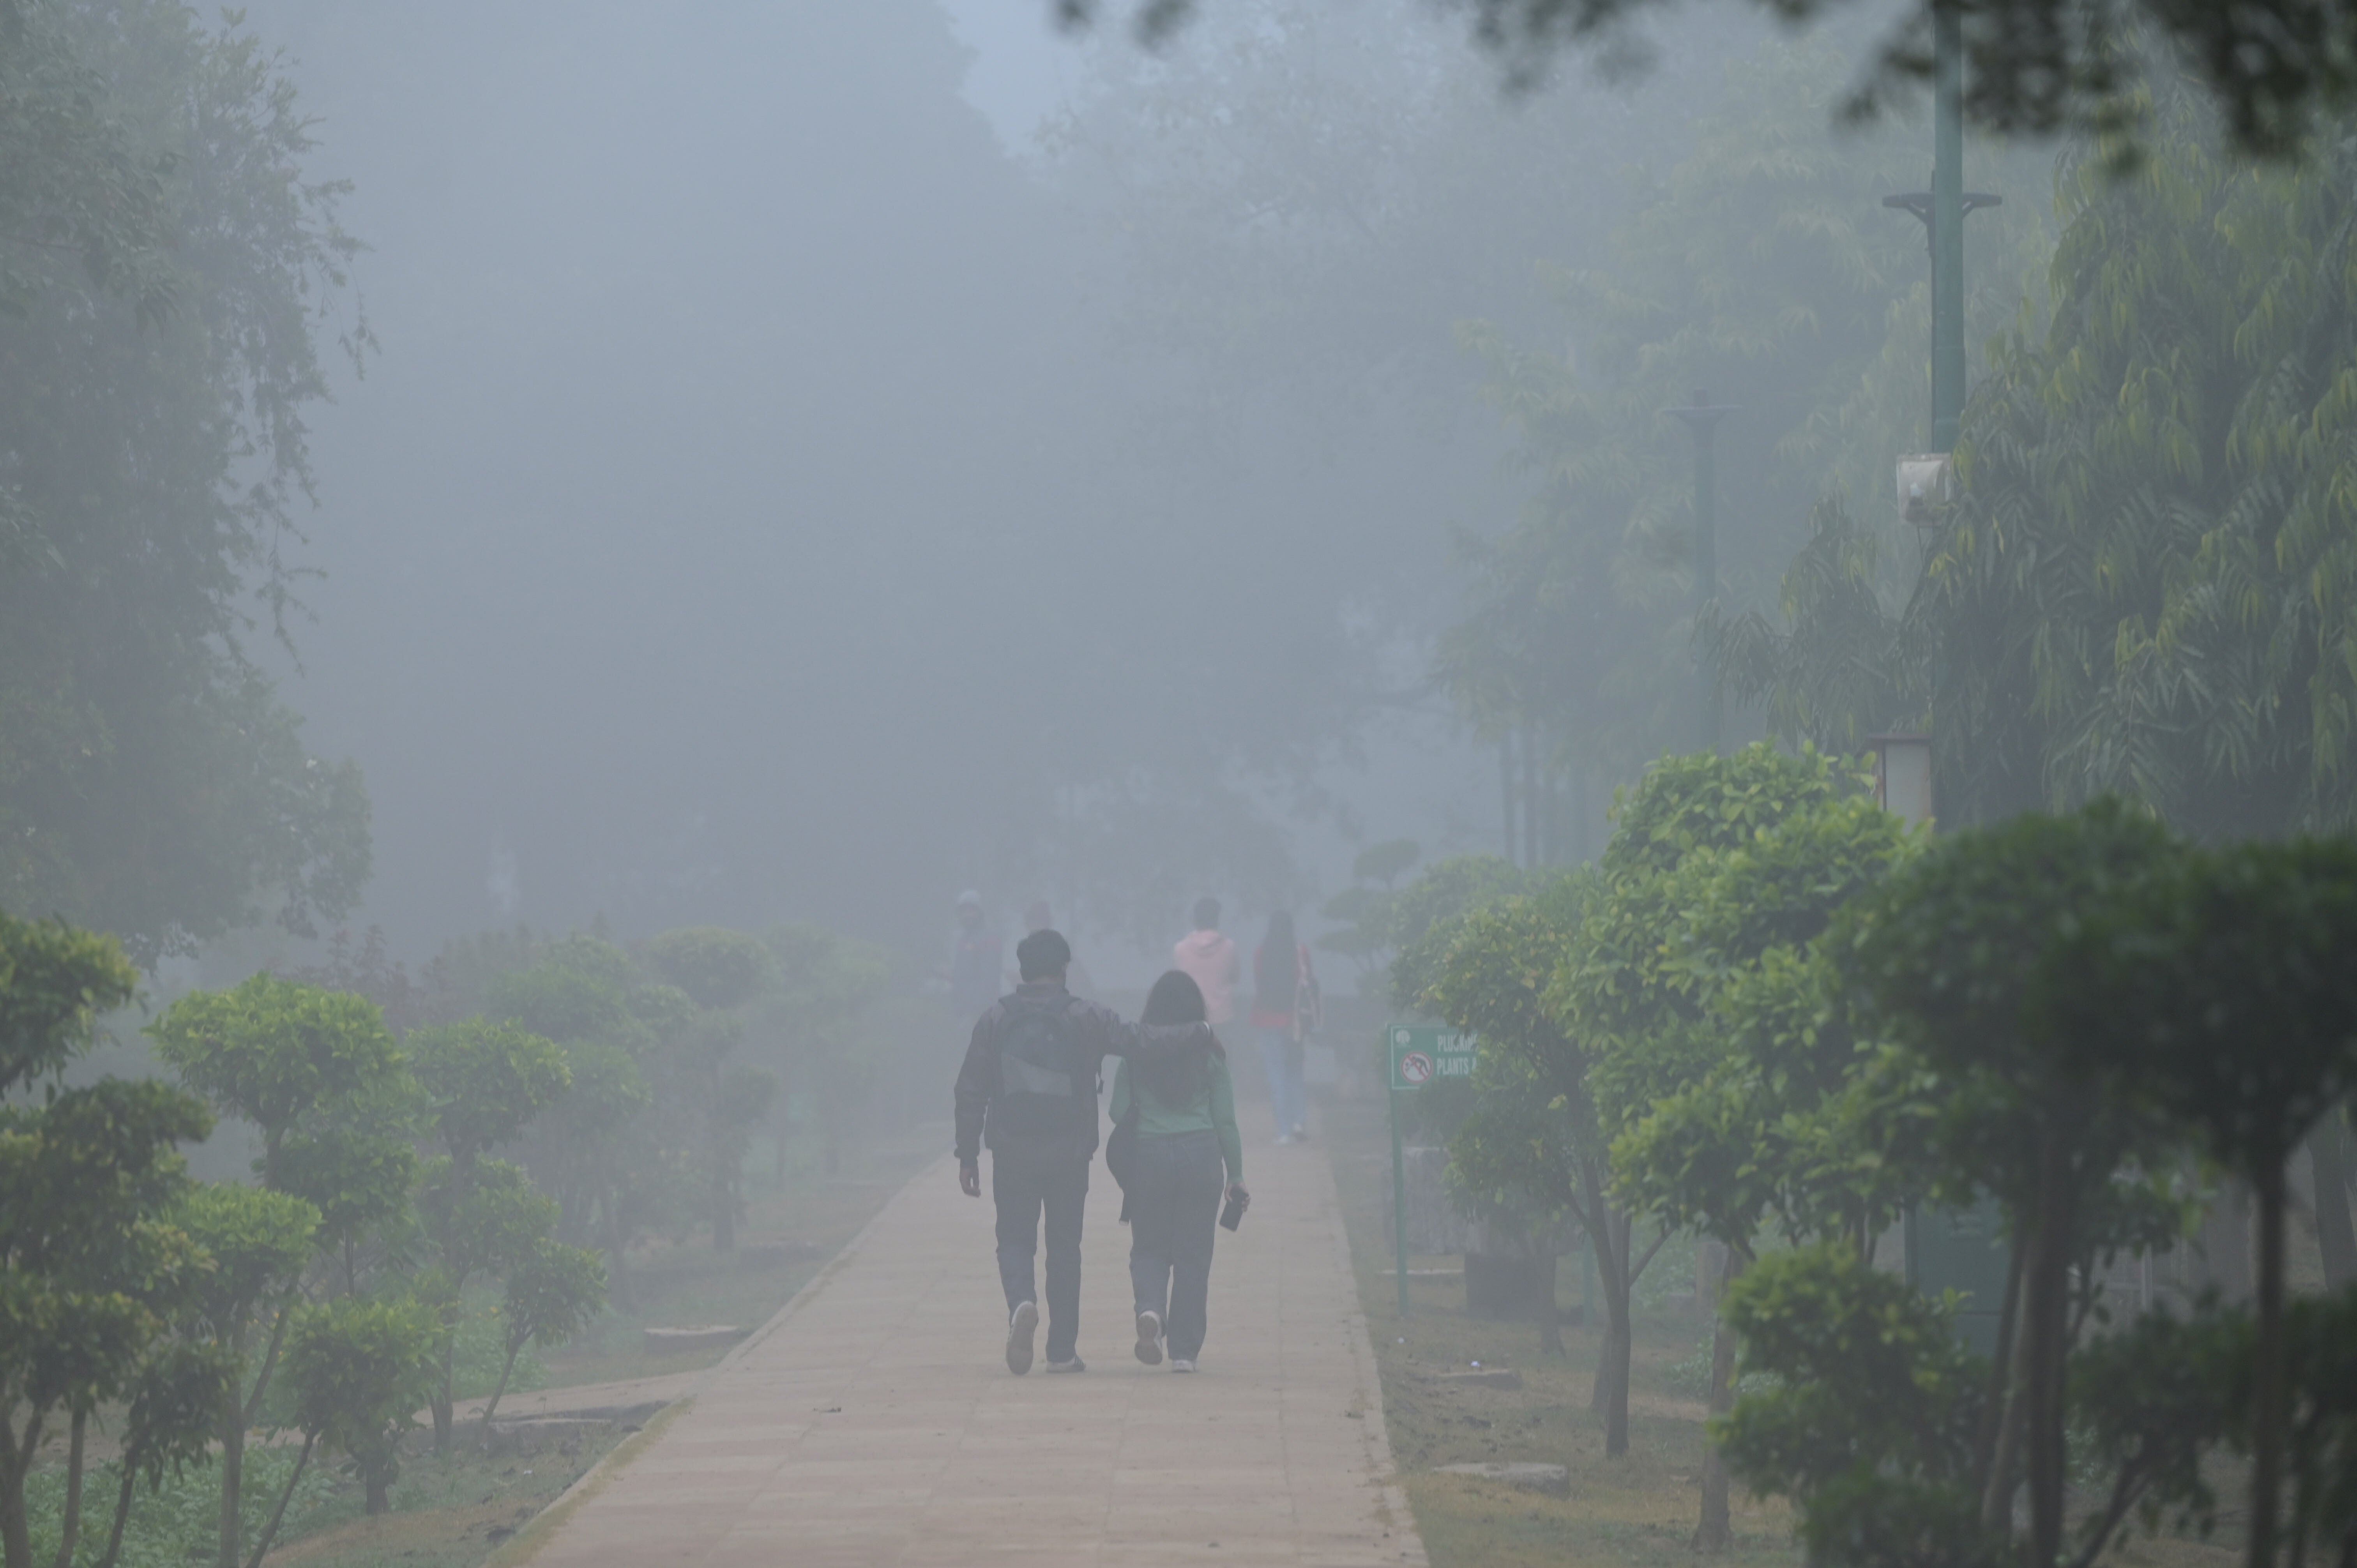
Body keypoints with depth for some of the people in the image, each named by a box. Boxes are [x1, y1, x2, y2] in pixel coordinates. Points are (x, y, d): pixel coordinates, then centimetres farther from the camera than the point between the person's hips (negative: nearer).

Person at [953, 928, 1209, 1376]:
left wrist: (967, 1154, 9)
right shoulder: (1085, 1018, -3)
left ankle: (1022, 1302, -24)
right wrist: (1201, 1035, 3)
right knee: (1064, 1246, 9)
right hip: (1069, 1154, 0)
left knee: (1015, 1238, 8)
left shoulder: (995, 1019, 3)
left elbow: (970, 1091, 4)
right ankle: (1062, 1350, 9)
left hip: (1012, 1153, 0)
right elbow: (1143, 1044, -10)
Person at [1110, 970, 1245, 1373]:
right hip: (1201, 1155, 0)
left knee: (1149, 1248, 12)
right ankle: (1184, 1351, 5)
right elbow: (1225, 1121, 2)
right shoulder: (1210, 1056, 1)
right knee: (1193, 1254, 6)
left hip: (1149, 1156, 0)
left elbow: (1118, 1112, 4)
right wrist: (1236, 1175, 10)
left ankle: (1150, 1309, -19)